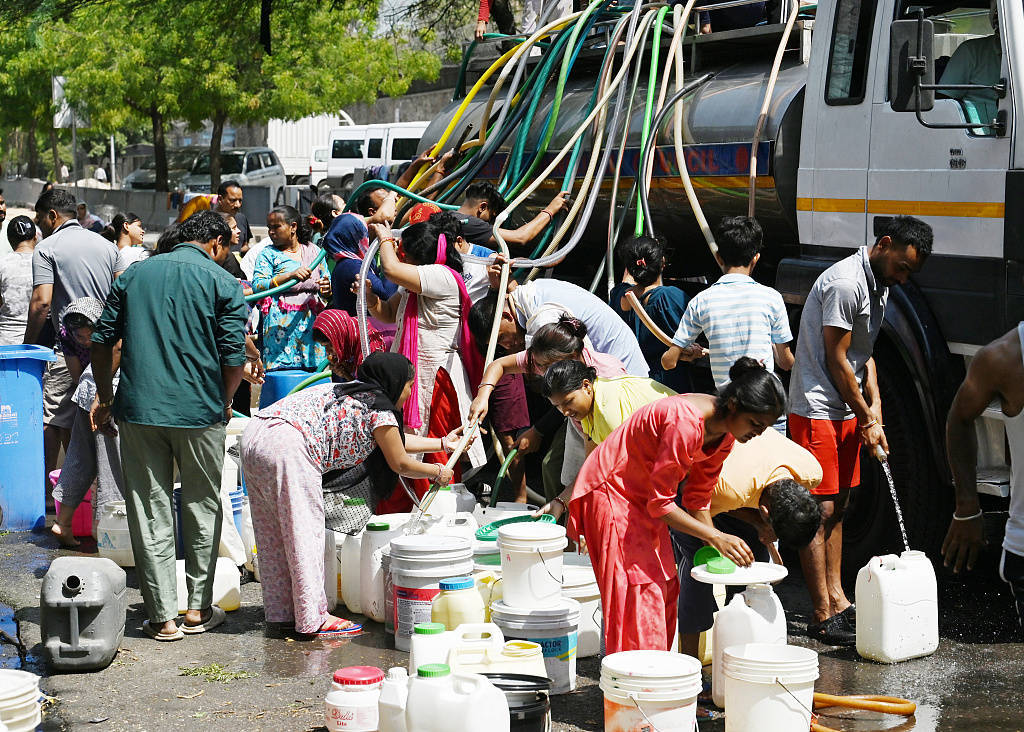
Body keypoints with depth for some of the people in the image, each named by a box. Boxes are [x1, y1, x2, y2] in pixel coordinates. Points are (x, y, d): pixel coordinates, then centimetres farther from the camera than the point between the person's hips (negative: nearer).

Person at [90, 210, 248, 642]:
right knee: (202, 509, 14)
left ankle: (163, 618, 7)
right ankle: (198, 610, 19)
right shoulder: (223, 283, 0)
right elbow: (234, 358, -6)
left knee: (150, 513, 6)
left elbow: (101, 339, 9)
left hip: (139, 410, 2)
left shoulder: (134, 274, 10)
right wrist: (224, 402, 12)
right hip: (199, 412, -2)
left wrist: (105, 396, 21)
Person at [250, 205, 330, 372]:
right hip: (281, 324, -3)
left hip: (311, 321, 3)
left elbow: (327, 295, 18)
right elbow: (257, 286, -10)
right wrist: (291, 275, -20)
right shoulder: (268, 254, 5)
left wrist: (326, 289, -7)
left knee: (312, 371, -3)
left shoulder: (314, 252, 14)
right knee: (282, 370, -13)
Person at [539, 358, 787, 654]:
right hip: (611, 491, -9)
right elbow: (659, 502, -27)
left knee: (664, 589, 8)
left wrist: (717, 548, -4)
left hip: (642, 498, 9)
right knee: (639, 593, -11)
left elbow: (698, 498, 5)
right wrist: (715, 537, -26)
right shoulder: (686, 423, -33)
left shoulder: (724, 434, -6)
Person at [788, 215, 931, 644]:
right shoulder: (845, 283, -19)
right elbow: (836, 361, -17)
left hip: (845, 412, 10)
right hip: (816, 411, -10)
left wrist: (874, 409, 5)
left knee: (837, 507, 13)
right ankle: (822, 616, -6)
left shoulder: (879, 287, 13)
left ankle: (837, 600, 20)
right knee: (819, 511, -8)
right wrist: (867, 420, -9)